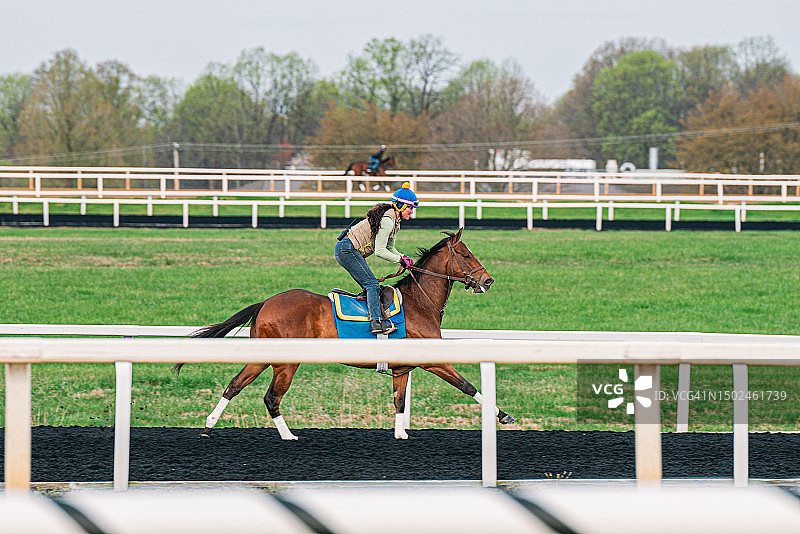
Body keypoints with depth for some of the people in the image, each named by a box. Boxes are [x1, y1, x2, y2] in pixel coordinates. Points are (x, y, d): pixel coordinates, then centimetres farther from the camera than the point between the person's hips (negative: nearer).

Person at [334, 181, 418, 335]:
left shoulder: (394, 222, 14)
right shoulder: (387, 221, -19)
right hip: (347, 250, -11)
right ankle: (376, 321, -27)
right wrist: (401, 260, -15)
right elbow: (380, 251, -22)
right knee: (372, 285, -17)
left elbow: (389, 247, 21)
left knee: (370, 286, 9)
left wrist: (403, 258, 4)